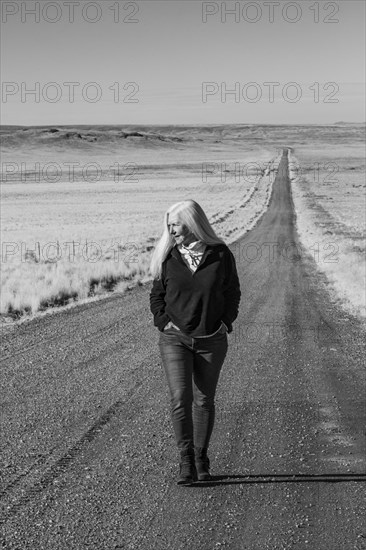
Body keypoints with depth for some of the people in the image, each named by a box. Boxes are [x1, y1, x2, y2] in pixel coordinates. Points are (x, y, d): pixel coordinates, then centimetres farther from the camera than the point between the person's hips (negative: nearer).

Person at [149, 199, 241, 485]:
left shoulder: (221, 255, -3)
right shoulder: (168, 257, 0)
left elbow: (233, 293, 8)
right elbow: (156, 296, 10)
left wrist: (225, 323, -4)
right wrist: (164, 321, -5)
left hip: (212, 340, 0)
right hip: (175, 339, 0)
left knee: (205, 400, 8)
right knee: (180, 397, -14)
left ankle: (202, 459, 24)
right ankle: (186, 459, -5)